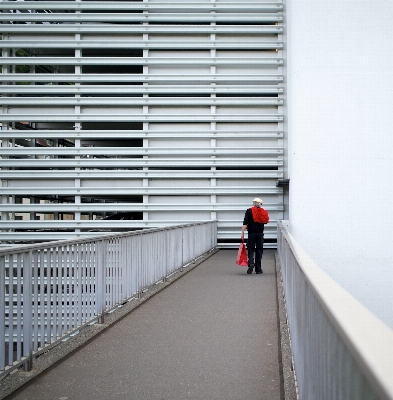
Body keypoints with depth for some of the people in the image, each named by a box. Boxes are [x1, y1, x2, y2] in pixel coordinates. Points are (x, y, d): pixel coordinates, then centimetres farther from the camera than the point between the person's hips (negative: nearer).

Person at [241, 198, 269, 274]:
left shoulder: (249, 211, -4)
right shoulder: (263, 212, 3)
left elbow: (245, 223, -9)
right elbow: (266, 221, 12)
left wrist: (242, 233, -8)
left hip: (251, 233, -2)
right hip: (260, 233, 2)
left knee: (250, 249, 5)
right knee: (259, 251, 8)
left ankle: (251, 262, -21)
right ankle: (258, 269, 9)